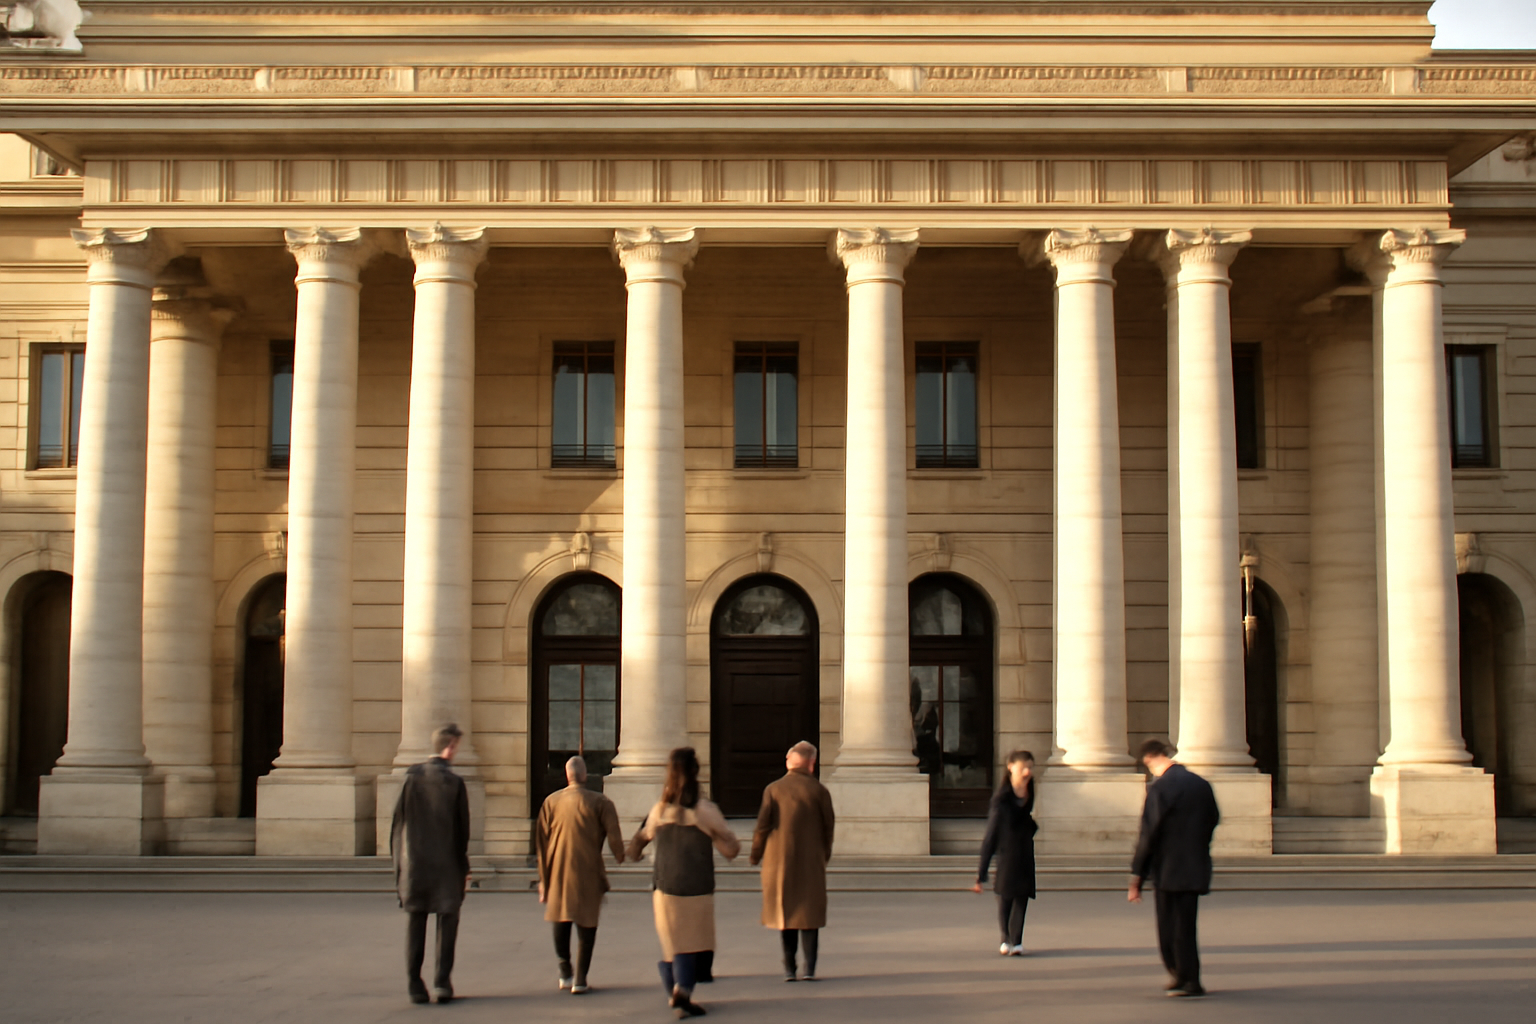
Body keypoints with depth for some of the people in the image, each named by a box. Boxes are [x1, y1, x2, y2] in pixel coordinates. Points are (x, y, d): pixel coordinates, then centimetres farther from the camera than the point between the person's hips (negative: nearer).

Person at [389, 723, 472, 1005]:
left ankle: (415, 984, 7)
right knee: (447, 922, 6)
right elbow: (462, 831, -5)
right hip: (446, 864, -3)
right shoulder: (454, 782, -8)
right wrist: (464, 868, 4)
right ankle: (442, 982, 0)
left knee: (415, 924, 8)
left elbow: (398, 820, 3)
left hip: (414, 863, 3)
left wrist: (397, 859, 11)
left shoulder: (412, 777, 1)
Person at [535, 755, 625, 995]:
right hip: (588, 874, -2)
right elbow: (614, 836, -9)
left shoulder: (551, 802, 2)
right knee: (586, 925, 5)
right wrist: (620, 856, 13)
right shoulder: (600, 802, -5)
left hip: (558, 874, 2)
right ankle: (580, 979, 2)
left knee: (561, 923, 18)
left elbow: (541, 842, 4)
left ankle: (565, 973, 19)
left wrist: (543, 881, 9)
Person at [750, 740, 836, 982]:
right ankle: (810, 968, 2)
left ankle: (789, 968, 8)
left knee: (784, 912, 10)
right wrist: (825, 855, 18)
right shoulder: (819, 791, -3)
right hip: (811, 862, -1)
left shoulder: (773, 789, -2)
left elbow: (762, 825, -6)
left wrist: (755, 856, 7)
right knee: (810, 914, 7)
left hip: (779, 862, 1)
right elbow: (828, 827, 2)